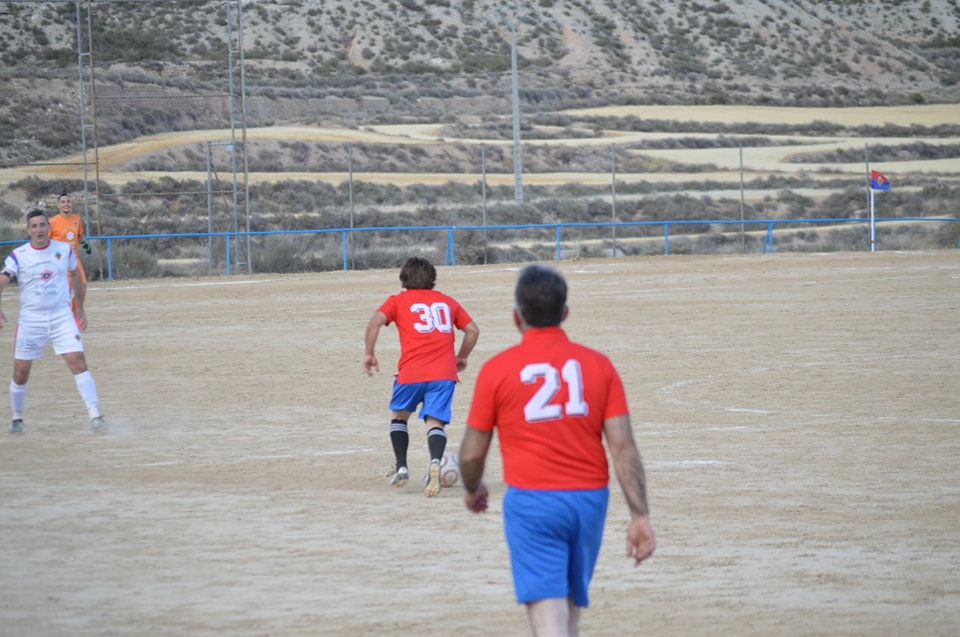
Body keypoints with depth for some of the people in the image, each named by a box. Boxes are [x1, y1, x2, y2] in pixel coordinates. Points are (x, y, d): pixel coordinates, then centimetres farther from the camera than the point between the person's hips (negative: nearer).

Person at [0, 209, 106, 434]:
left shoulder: (65, 250, 2)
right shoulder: (18, 256, -5)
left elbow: (76, 276, 19)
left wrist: (80, 309, 20)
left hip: (62, 316, 0)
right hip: (30, 320, 0)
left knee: (78, 362, -14)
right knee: (21, 371, 2)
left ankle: (95, 415, -14)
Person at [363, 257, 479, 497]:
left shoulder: (398, 301, 12)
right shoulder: (447, 302, 20)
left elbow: (375, 322, -4)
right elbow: (472, 330, 17)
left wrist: (369, 354, 3)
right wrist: (462, 357, 29)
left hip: (411, 371, -1)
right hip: (444, 372, 1)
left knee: (400, 415, 23)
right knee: (435, 422, -5)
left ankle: (401, 467, 18)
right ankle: (435, 461, -35)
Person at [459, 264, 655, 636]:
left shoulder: (497, 370, -4)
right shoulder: (598, 365, 3)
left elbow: (471, 454, 3)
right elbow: (624, 447, -3)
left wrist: (473, 490, 23)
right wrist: (640, 515, -1)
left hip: (531, 501, -4)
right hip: (589, 499, 4)